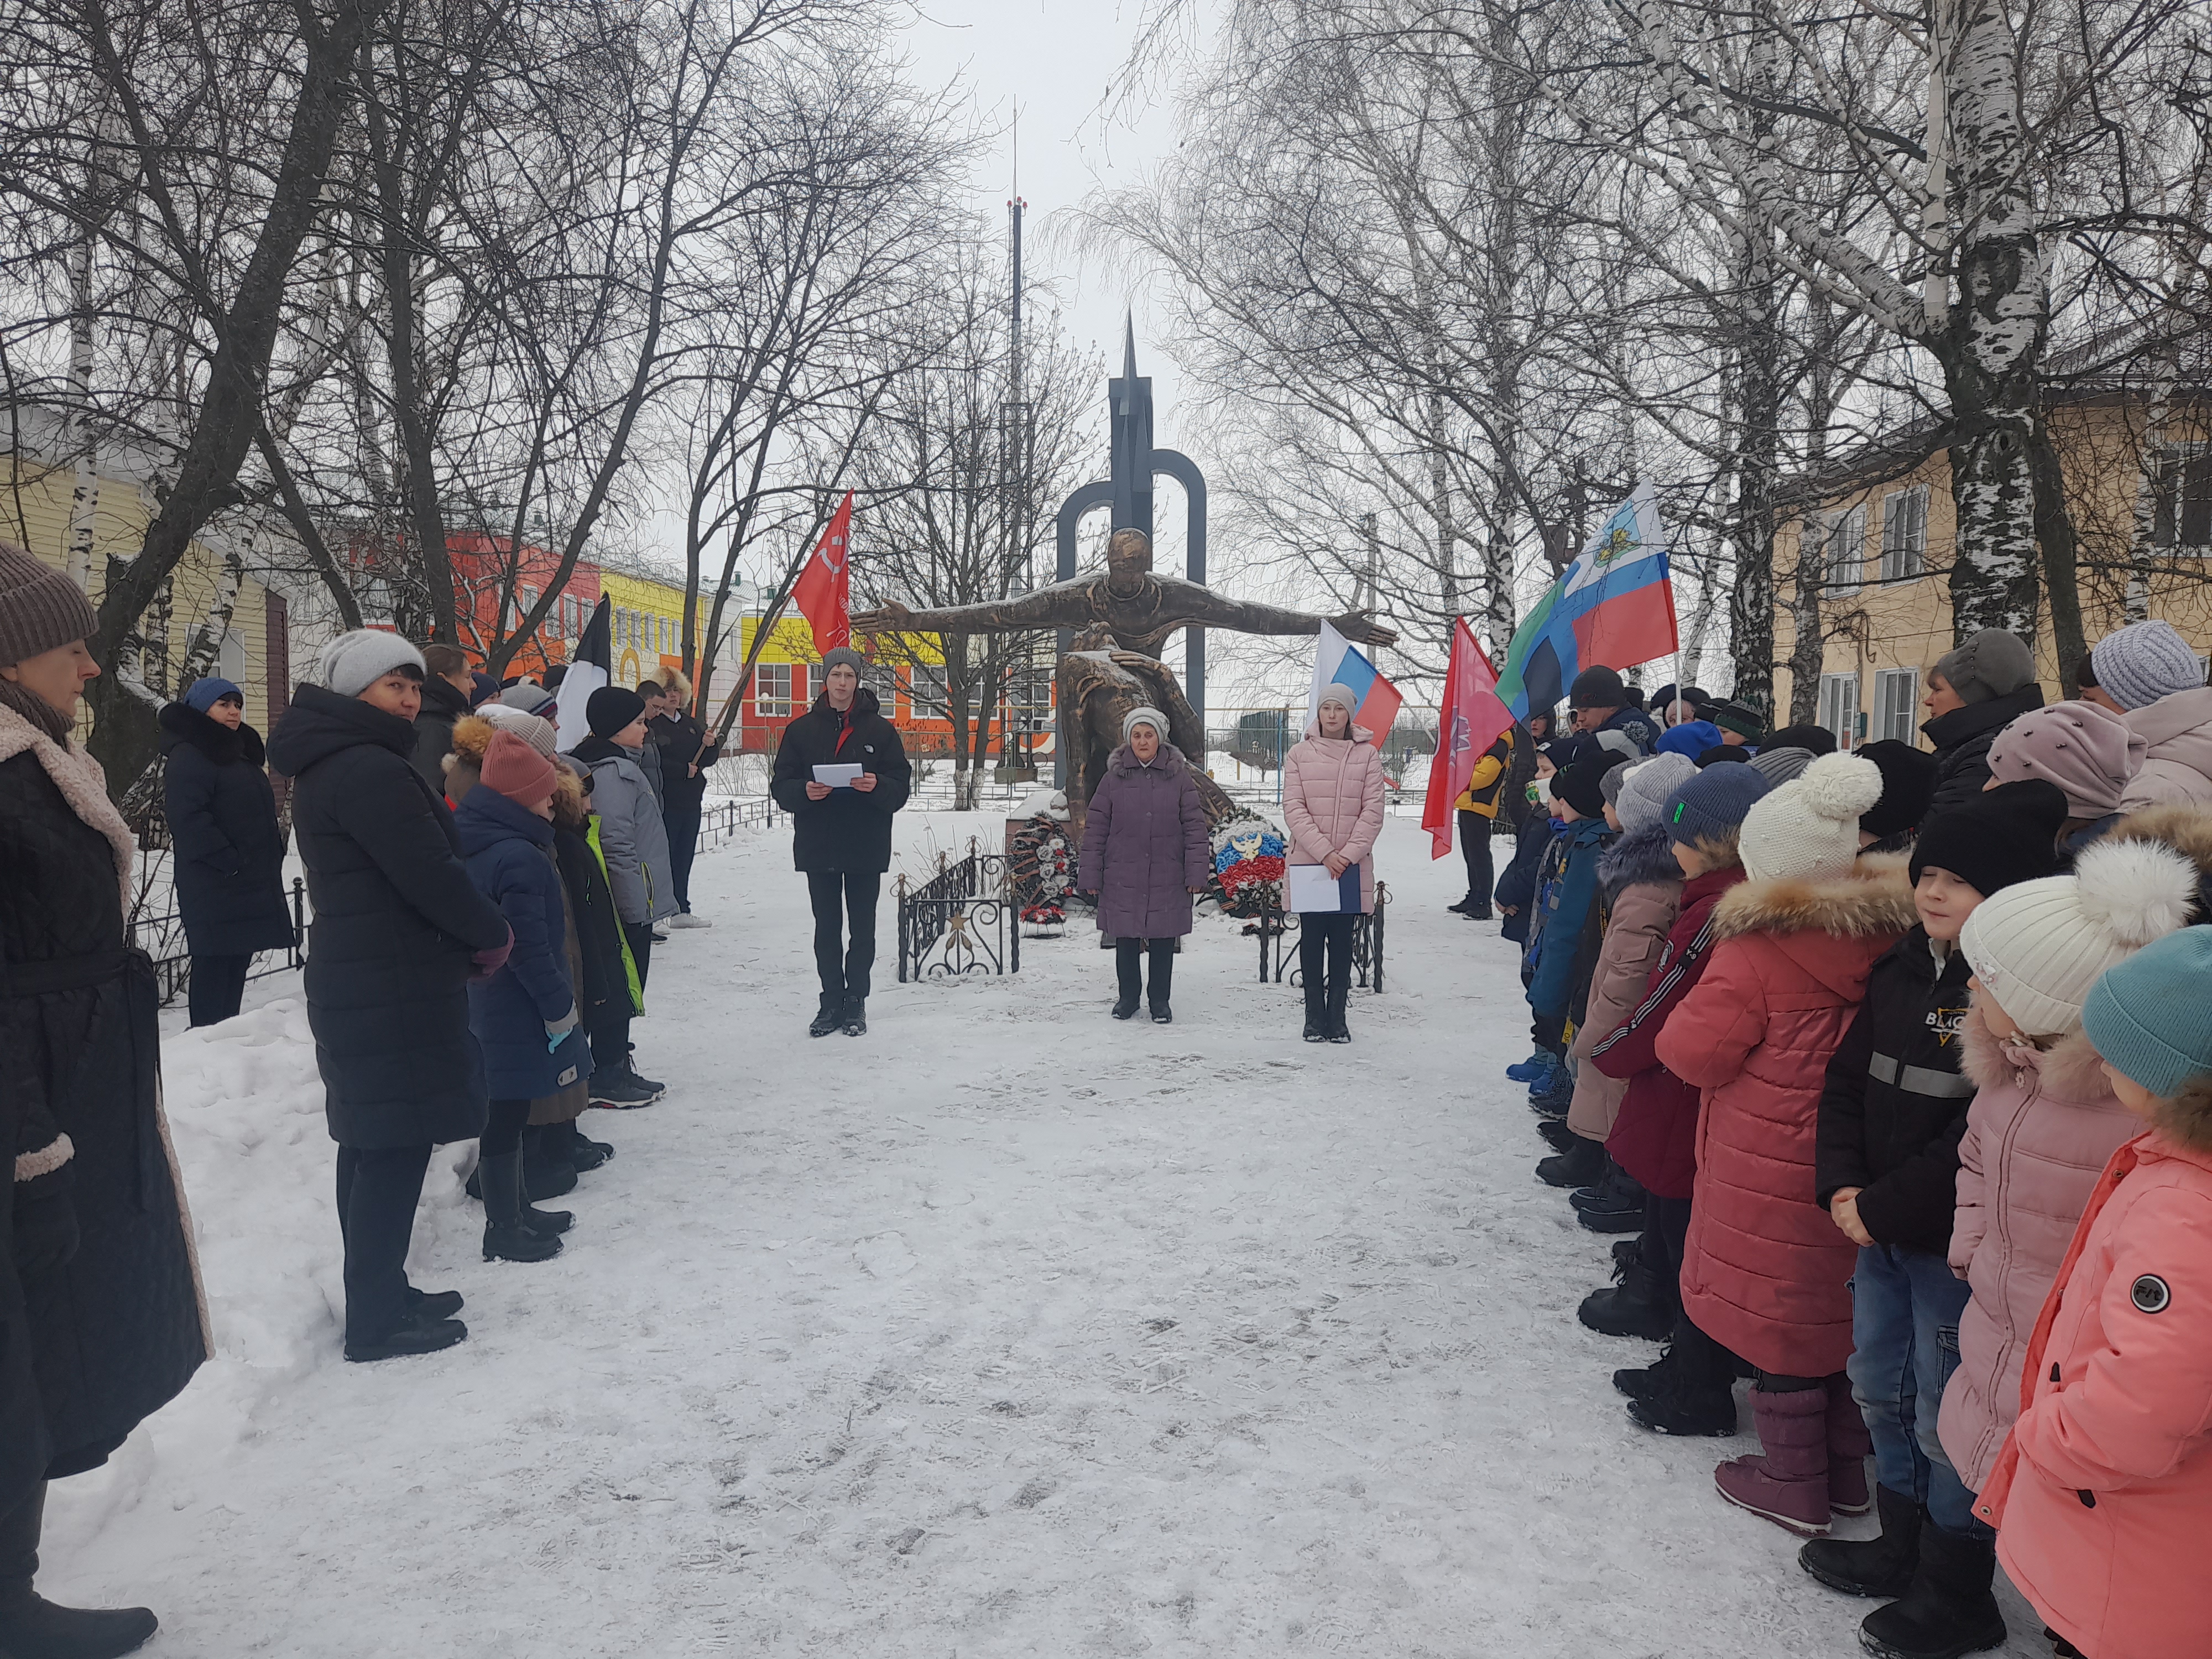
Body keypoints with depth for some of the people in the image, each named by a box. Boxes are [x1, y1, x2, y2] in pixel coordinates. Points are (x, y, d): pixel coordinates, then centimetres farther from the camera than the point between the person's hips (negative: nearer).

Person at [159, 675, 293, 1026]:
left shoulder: (240, 754, 21)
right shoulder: (189, 756, -8)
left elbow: (261, 815, 28)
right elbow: (188, 818, -20)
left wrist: (270, 860, 15)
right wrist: (231, 861, -20)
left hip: (252, 885, 9)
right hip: (214, 888, -9)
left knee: (236, 967, 11)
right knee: (213, 968, -8)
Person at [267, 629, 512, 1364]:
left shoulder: (330, 766, 16)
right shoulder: (371, 770, -18)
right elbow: (431, 876, -22)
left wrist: (466, 941, 8)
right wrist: (494, 934, -4)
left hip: (358, 982, 11)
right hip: (393, 991, -11)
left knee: (373, 1145, 16)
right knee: (397, 1146, -4)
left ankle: (381, 1295, 27)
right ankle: (376, 1321, 2)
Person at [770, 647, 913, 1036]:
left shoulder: (879, 729, 2)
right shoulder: (801, 729, 5)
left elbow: (902, 784, 0)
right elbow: (781, 785, 3)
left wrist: (877, 785, -21)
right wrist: (804, 791, -18)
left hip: (866, 846, -1)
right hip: (817, 844, 1)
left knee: (862, 928, 6)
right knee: (826, 928, 8)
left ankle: (856, 1002, 16)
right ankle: (832, 1002, 17)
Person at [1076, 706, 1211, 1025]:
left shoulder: (1179, 777, 2)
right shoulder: (1114, 778, 2)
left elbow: (1195, 827, 2)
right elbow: (1095, 829, 4)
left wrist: (1198, 873, -3)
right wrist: (1090, 875, 1)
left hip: (1167, 879, 0)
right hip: (1122, 877, 0)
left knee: (1163, 941, 7)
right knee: (1126, 940, 8)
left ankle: (1160, 1000, 22)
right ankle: (1128, 997, 25)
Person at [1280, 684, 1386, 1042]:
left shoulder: (1368, 754, 4)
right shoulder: (1299, 754, 3)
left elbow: (1373, 811, -1)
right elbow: (1293, 809, -4)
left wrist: (1349, 854, -12)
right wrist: (1325, 853, -14)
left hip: (1352, 865, 0)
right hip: (1308, 863, 0)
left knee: (1342, 941, 4)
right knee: (1312, 939, 4)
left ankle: (1336, 1016, 11)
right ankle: (1315, 1017, 11)